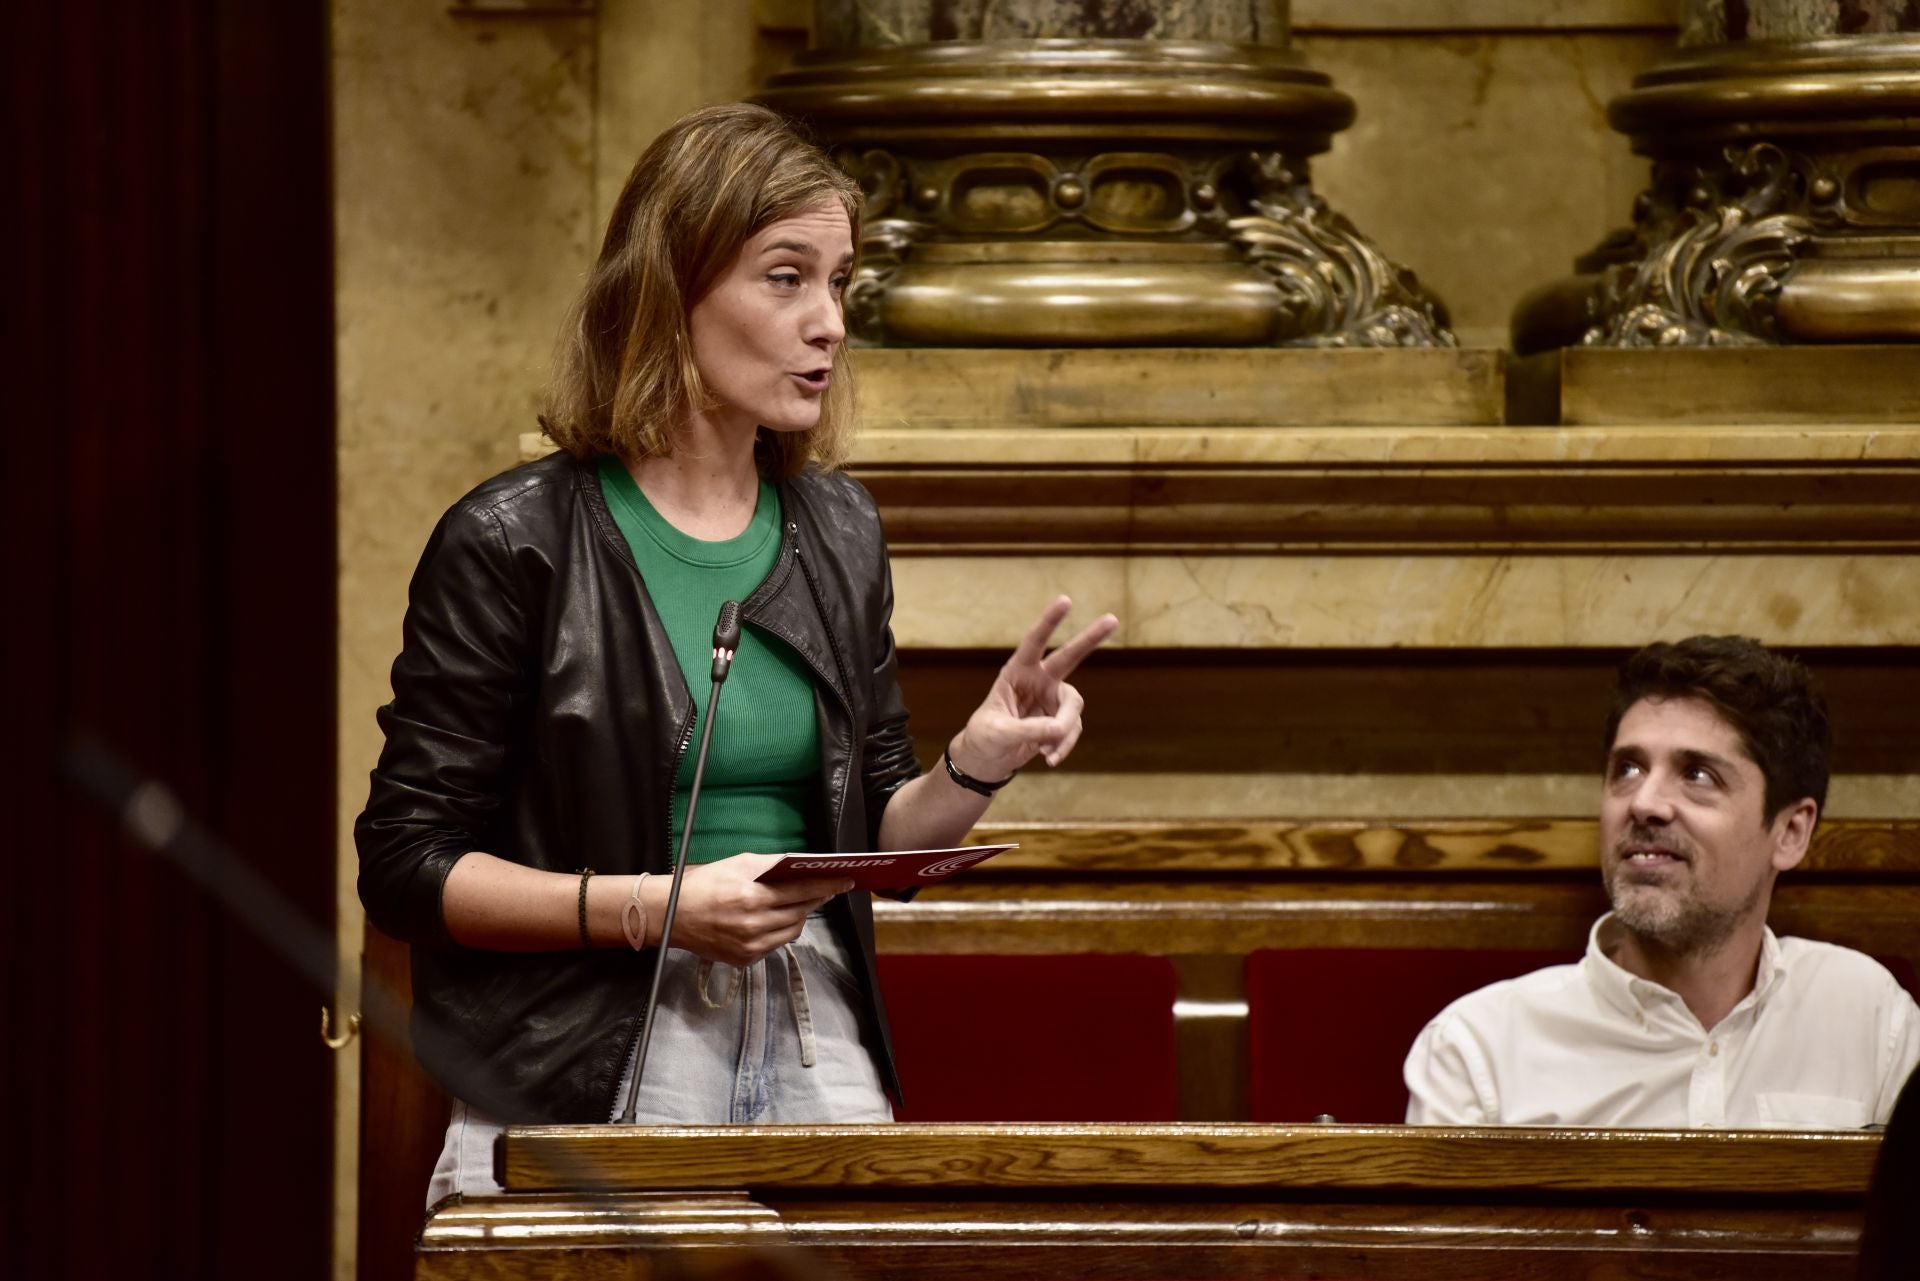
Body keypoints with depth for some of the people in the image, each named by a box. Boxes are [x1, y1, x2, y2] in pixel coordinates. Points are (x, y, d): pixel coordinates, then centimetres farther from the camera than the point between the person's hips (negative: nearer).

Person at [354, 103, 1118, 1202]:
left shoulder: (836, 533, 13)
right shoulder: (515, 544, -5)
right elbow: (404, 868, -6)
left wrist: (972, 770, -2)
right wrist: (651, 906, -16)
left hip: (813, 1050, 5)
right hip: (589, 1071, -5)